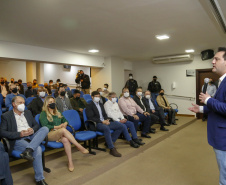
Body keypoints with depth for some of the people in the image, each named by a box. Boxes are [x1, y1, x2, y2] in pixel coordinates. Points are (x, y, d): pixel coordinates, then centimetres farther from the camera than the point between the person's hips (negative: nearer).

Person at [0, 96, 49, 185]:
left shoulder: (28, 112, 21)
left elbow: (36, 124, 21)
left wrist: (33, 129, -5)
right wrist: (19, 134, -17)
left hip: (32, 137, 5)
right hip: (18, 140, -5)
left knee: (45, 128, -23)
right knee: (37, 149, -31)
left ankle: (28, 150, -39)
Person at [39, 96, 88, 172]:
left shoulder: (57, 112, 26)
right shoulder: (43, 114, 8)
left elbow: (65, 120, 24)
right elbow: (45, 126, -5)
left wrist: (64, 124, 0)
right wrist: (58, 127, -6)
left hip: (61, 133, 4)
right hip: (50, 134, -4)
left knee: (65, 140, -36)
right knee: (63, 130, -38)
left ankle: (70, 162, -39)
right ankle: (79, 147, -34)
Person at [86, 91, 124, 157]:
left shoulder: (101, 104, 23)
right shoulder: (89, 106, -1)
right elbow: (91, 117, -11)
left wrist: (107, 120, -2)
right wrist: (102, 121, -19)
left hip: (105, 122, 8)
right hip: (96, 124, -8)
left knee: (120, 126, -7)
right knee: (106, 128, -40)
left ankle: (109, 142, -1)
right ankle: (112, 149, -33)